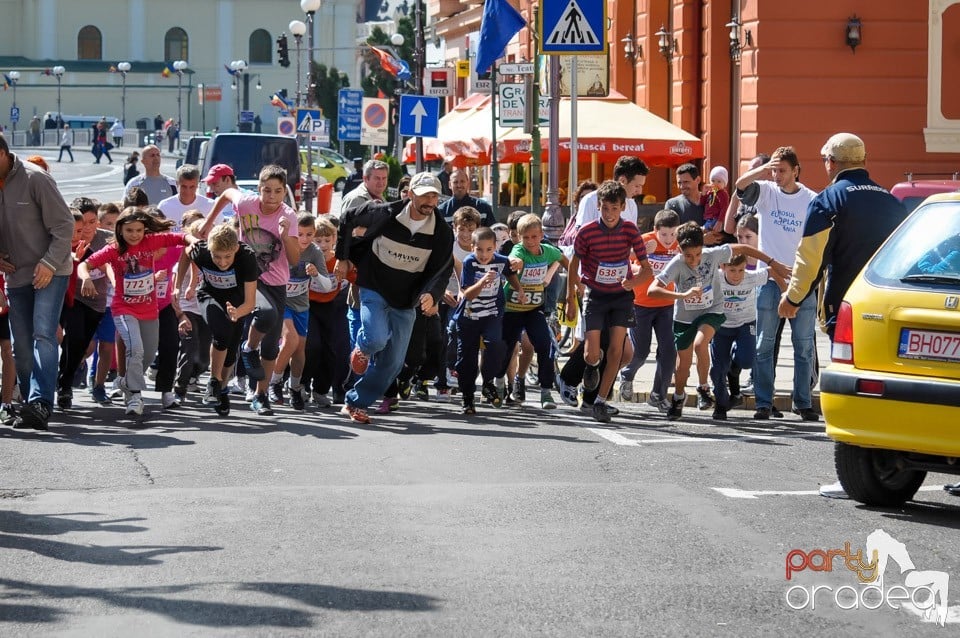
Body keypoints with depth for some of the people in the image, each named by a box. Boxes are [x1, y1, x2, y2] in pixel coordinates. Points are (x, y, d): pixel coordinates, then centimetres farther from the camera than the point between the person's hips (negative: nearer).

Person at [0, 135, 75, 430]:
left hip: (50, 272, -6)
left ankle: (40, 403, -28)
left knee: (43, 335, -19)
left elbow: (64, 224, -12)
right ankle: (31, 407, 15)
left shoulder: (34, 178, -14)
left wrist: (49, 263, -19)